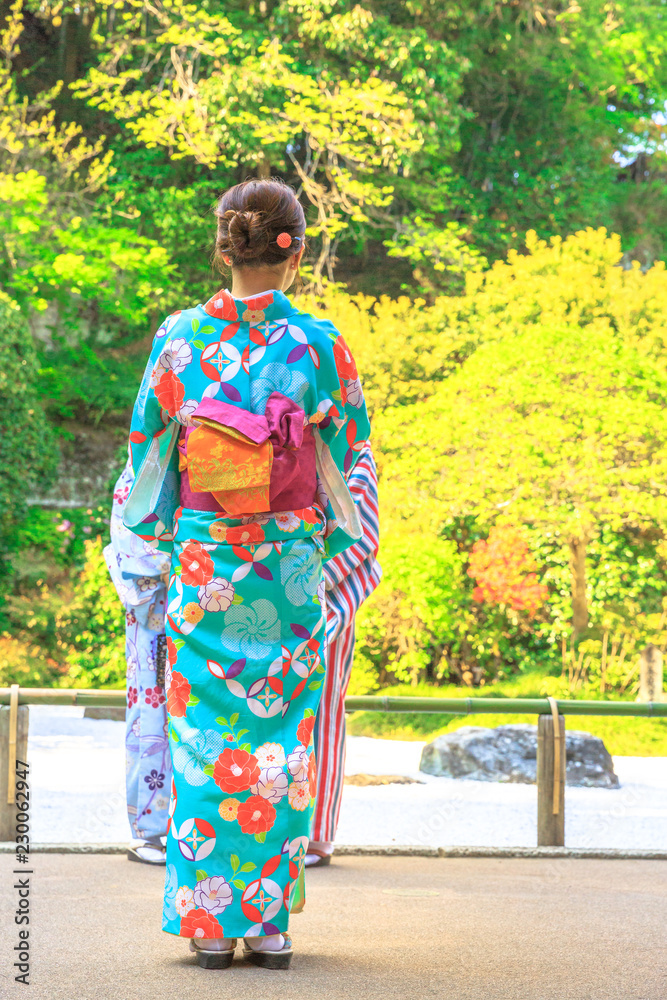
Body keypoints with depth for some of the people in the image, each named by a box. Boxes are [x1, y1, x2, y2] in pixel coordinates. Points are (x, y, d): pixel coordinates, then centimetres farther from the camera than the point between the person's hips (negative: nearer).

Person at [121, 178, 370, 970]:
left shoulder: (179, 338, -3)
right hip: (288, 564, -1)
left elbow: (149, 448, 6)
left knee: (203, 733, 7)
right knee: (279, 738, 6)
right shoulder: (318, 344, -6)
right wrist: (335, 531, 16)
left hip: (202, 558, 1)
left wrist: (160, 532, 20)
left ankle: (208, 922, 7)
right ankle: (266, 922, 9)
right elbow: (348, 452, 2)